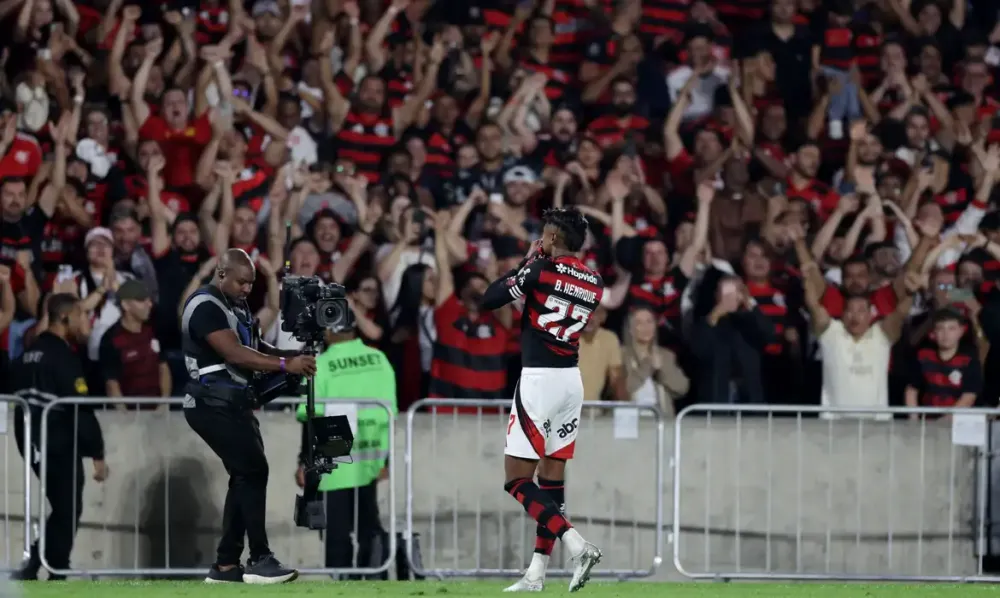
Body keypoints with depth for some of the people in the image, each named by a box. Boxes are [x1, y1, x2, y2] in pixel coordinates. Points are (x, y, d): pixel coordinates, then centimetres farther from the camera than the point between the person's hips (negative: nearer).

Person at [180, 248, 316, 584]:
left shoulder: (236, 305, 17)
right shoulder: (206, 307, -16)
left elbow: (256, 349, 16)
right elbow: (234, 354, -25)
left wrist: (294, 356, -3)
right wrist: (285, 364, -28)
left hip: (234, 405, 10)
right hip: (214, 405, -10)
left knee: (246, 477, 8)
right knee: (253, 471, -14)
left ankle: (226, 566, 10)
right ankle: (260, 561, -12)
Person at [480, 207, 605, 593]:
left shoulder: (541, 270, -11)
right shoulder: (594, 283, 8)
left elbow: (489, 300, -4)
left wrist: (526, 262, 6)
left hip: (539, 380, -7)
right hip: (572, 381, 7)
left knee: (517, 480, -4)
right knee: (552, 479, 11)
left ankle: (577, 546, -20)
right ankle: (536, 574, 11)